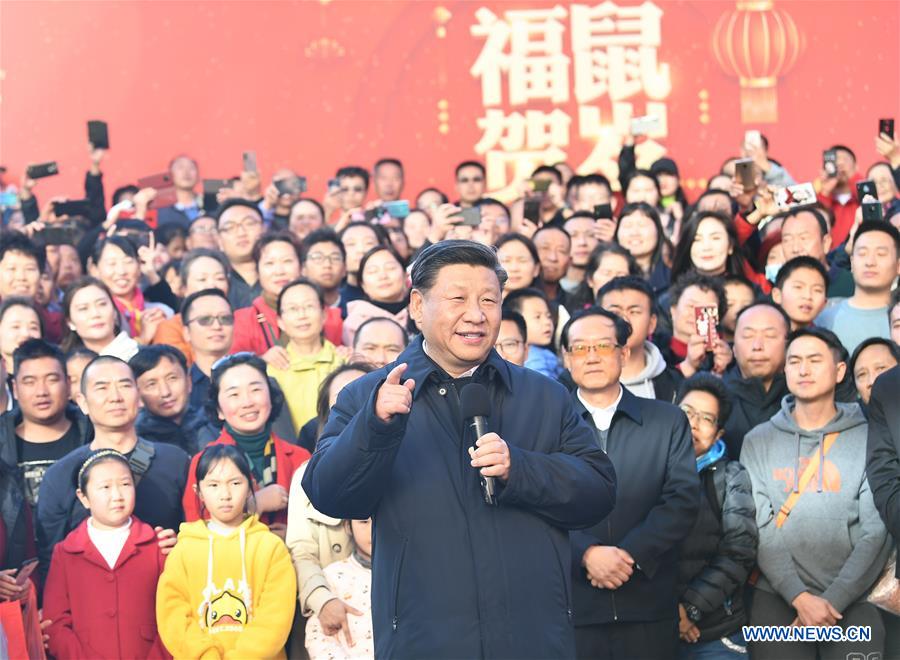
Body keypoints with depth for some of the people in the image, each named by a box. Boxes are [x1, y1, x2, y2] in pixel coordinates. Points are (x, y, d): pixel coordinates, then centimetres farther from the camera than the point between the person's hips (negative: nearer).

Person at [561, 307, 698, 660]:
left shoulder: (668, 421, 10)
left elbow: (683, 498, 0)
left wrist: (631, 554, -11)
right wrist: (587, 553, -17)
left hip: (648, 608, 1)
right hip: (571, 606, -1)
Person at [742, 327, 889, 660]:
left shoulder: (869, 440, 3)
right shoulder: (758, 441, 6)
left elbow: (877, 532, -3)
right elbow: (758, 528, -1)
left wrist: (835, 598, -12)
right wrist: (799, 595, -12)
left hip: (852, 598, -1)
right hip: (777, 595, 1)